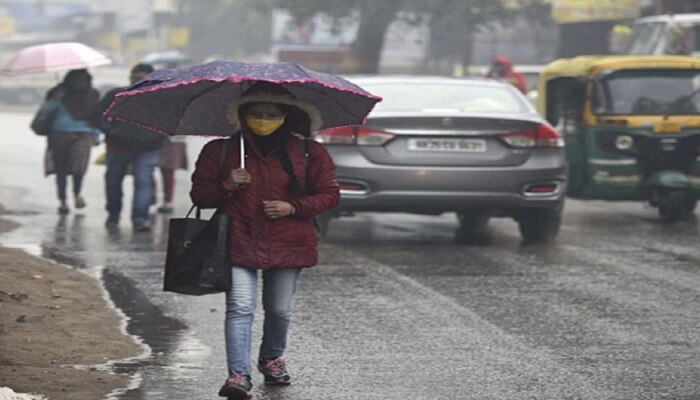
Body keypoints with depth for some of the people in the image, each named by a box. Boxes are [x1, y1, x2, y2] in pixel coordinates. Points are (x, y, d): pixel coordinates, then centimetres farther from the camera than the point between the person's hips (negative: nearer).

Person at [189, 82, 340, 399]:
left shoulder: (308, 153, 5)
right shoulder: (219, 151, 5)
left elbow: (329, 194, 7)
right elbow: (199, 195, 8)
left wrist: (293, 207, -9)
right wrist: (227, 186, -12)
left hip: (287, 244, 1)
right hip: (239, 242, -1)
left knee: (279, 309, 11)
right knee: (240, 307, -14)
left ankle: (272, 359, 38)